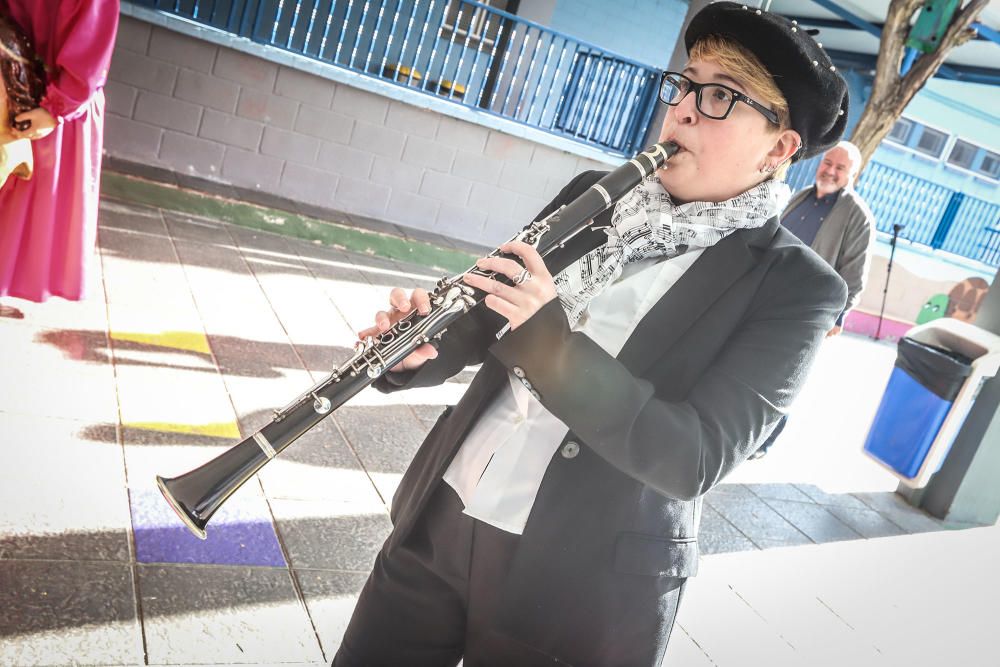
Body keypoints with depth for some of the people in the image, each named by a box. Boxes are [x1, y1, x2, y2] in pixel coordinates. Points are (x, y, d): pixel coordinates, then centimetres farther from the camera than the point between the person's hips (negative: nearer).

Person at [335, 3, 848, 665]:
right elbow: (491, 321, 9)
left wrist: (551, 341, -31)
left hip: (579, 587, -4)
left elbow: (698, 459, -21)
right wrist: (420, 350, -13)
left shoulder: (795, 287, -11)